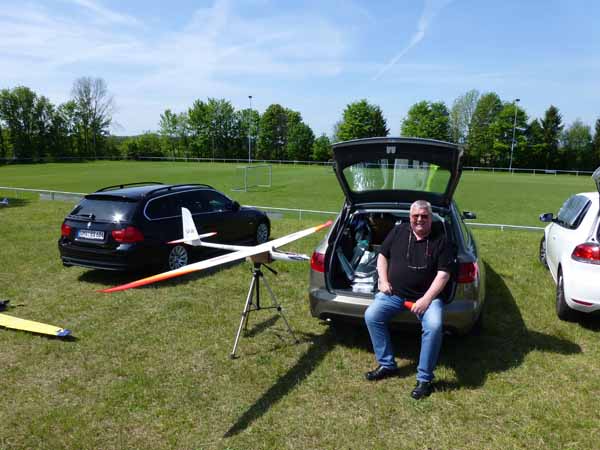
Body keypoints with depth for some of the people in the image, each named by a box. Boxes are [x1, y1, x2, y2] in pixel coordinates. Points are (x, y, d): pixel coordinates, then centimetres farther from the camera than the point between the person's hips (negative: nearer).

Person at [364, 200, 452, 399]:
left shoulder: (440, 240, -3)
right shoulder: (398, 231, 6)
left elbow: (443, 274, -7)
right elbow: (382, 255, 14)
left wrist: (426, 299, -17)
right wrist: (383, 281, -1)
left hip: (426, 295, -3)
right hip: (393, 293, 3)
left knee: (434, 326, -29)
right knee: (371, 315, -18)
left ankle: (425, 378, -11)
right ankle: (387, 365, -1)